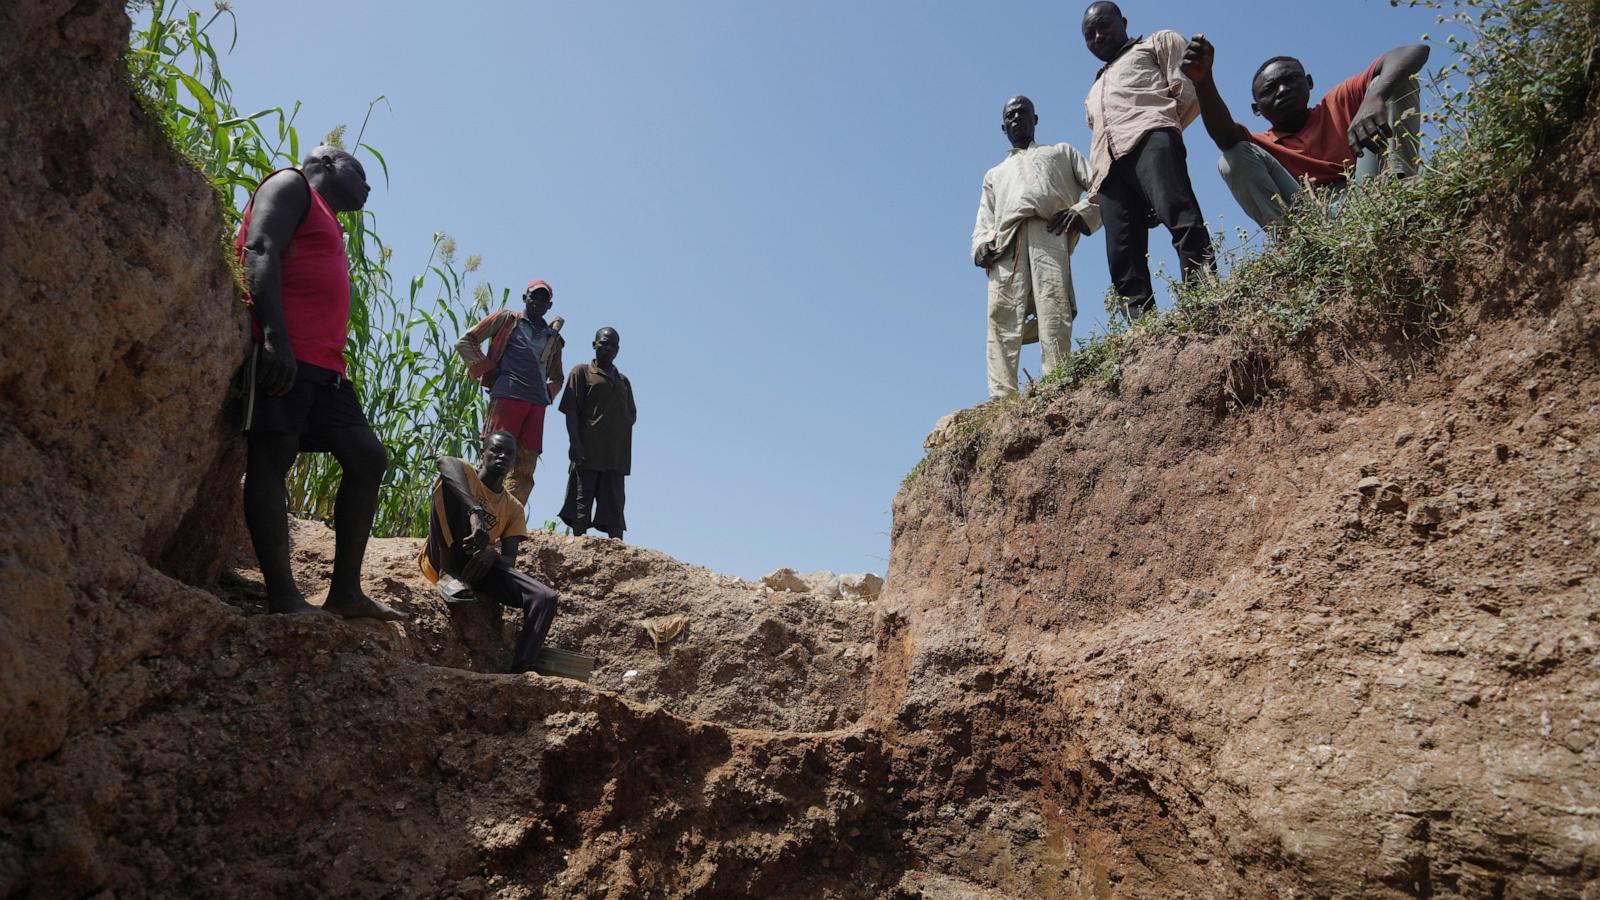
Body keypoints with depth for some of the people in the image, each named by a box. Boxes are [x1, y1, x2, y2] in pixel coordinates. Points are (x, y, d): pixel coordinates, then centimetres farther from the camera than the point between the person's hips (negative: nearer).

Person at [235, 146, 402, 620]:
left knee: (368, 456, 2)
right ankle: (283, 597, -13)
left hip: (323, 366, 9)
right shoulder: (291, 185, 9)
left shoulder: (328, 226, 33)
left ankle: (345, 591, 1)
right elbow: (259, 252, -9)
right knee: (271, 459, -10)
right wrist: (275, 334, -22)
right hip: (283, 353, -9)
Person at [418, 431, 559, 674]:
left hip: (481, 564, 4)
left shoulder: (513, 508, 15)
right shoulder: (466, 474, 2)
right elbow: (445, 462, -27)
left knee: (545, 598, -18)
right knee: (448, 483, -22)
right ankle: (448, 574, -23)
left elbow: (510, 560, 4)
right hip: (441, 560, -3)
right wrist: (475, 513, -43)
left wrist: (493, 554, -23)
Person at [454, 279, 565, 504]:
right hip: (507, 397, -5)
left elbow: (557, 378, 34)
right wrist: (486, 369, -1)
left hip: (537, 405, 5)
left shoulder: (553, 338, 23)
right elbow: (465, 342, 9)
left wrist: (548, 394, 14)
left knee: (525, 469, -1)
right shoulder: (507, 319, 12)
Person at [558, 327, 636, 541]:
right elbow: (571, 410, -1)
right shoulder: (582, 372, 8)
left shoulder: (623, 381, 22)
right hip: (589, 450, -5)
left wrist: (626, 423, -2)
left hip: (617, 453, 5)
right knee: (582, 499, -6)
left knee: (615, 503, 2)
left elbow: (632, 415, 21)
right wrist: (575, 442, -13)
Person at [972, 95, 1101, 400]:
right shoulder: (994, 175, 41)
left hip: (1048, 232, -2)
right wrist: (981, 246, 2)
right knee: (1002, 320, -21)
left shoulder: (1061, 152, 35)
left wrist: (1081, 211, -1)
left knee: (1054, 317, -23)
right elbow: (983, 222, 27)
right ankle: (1001, 399, -33)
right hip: (1005, 242, 2)